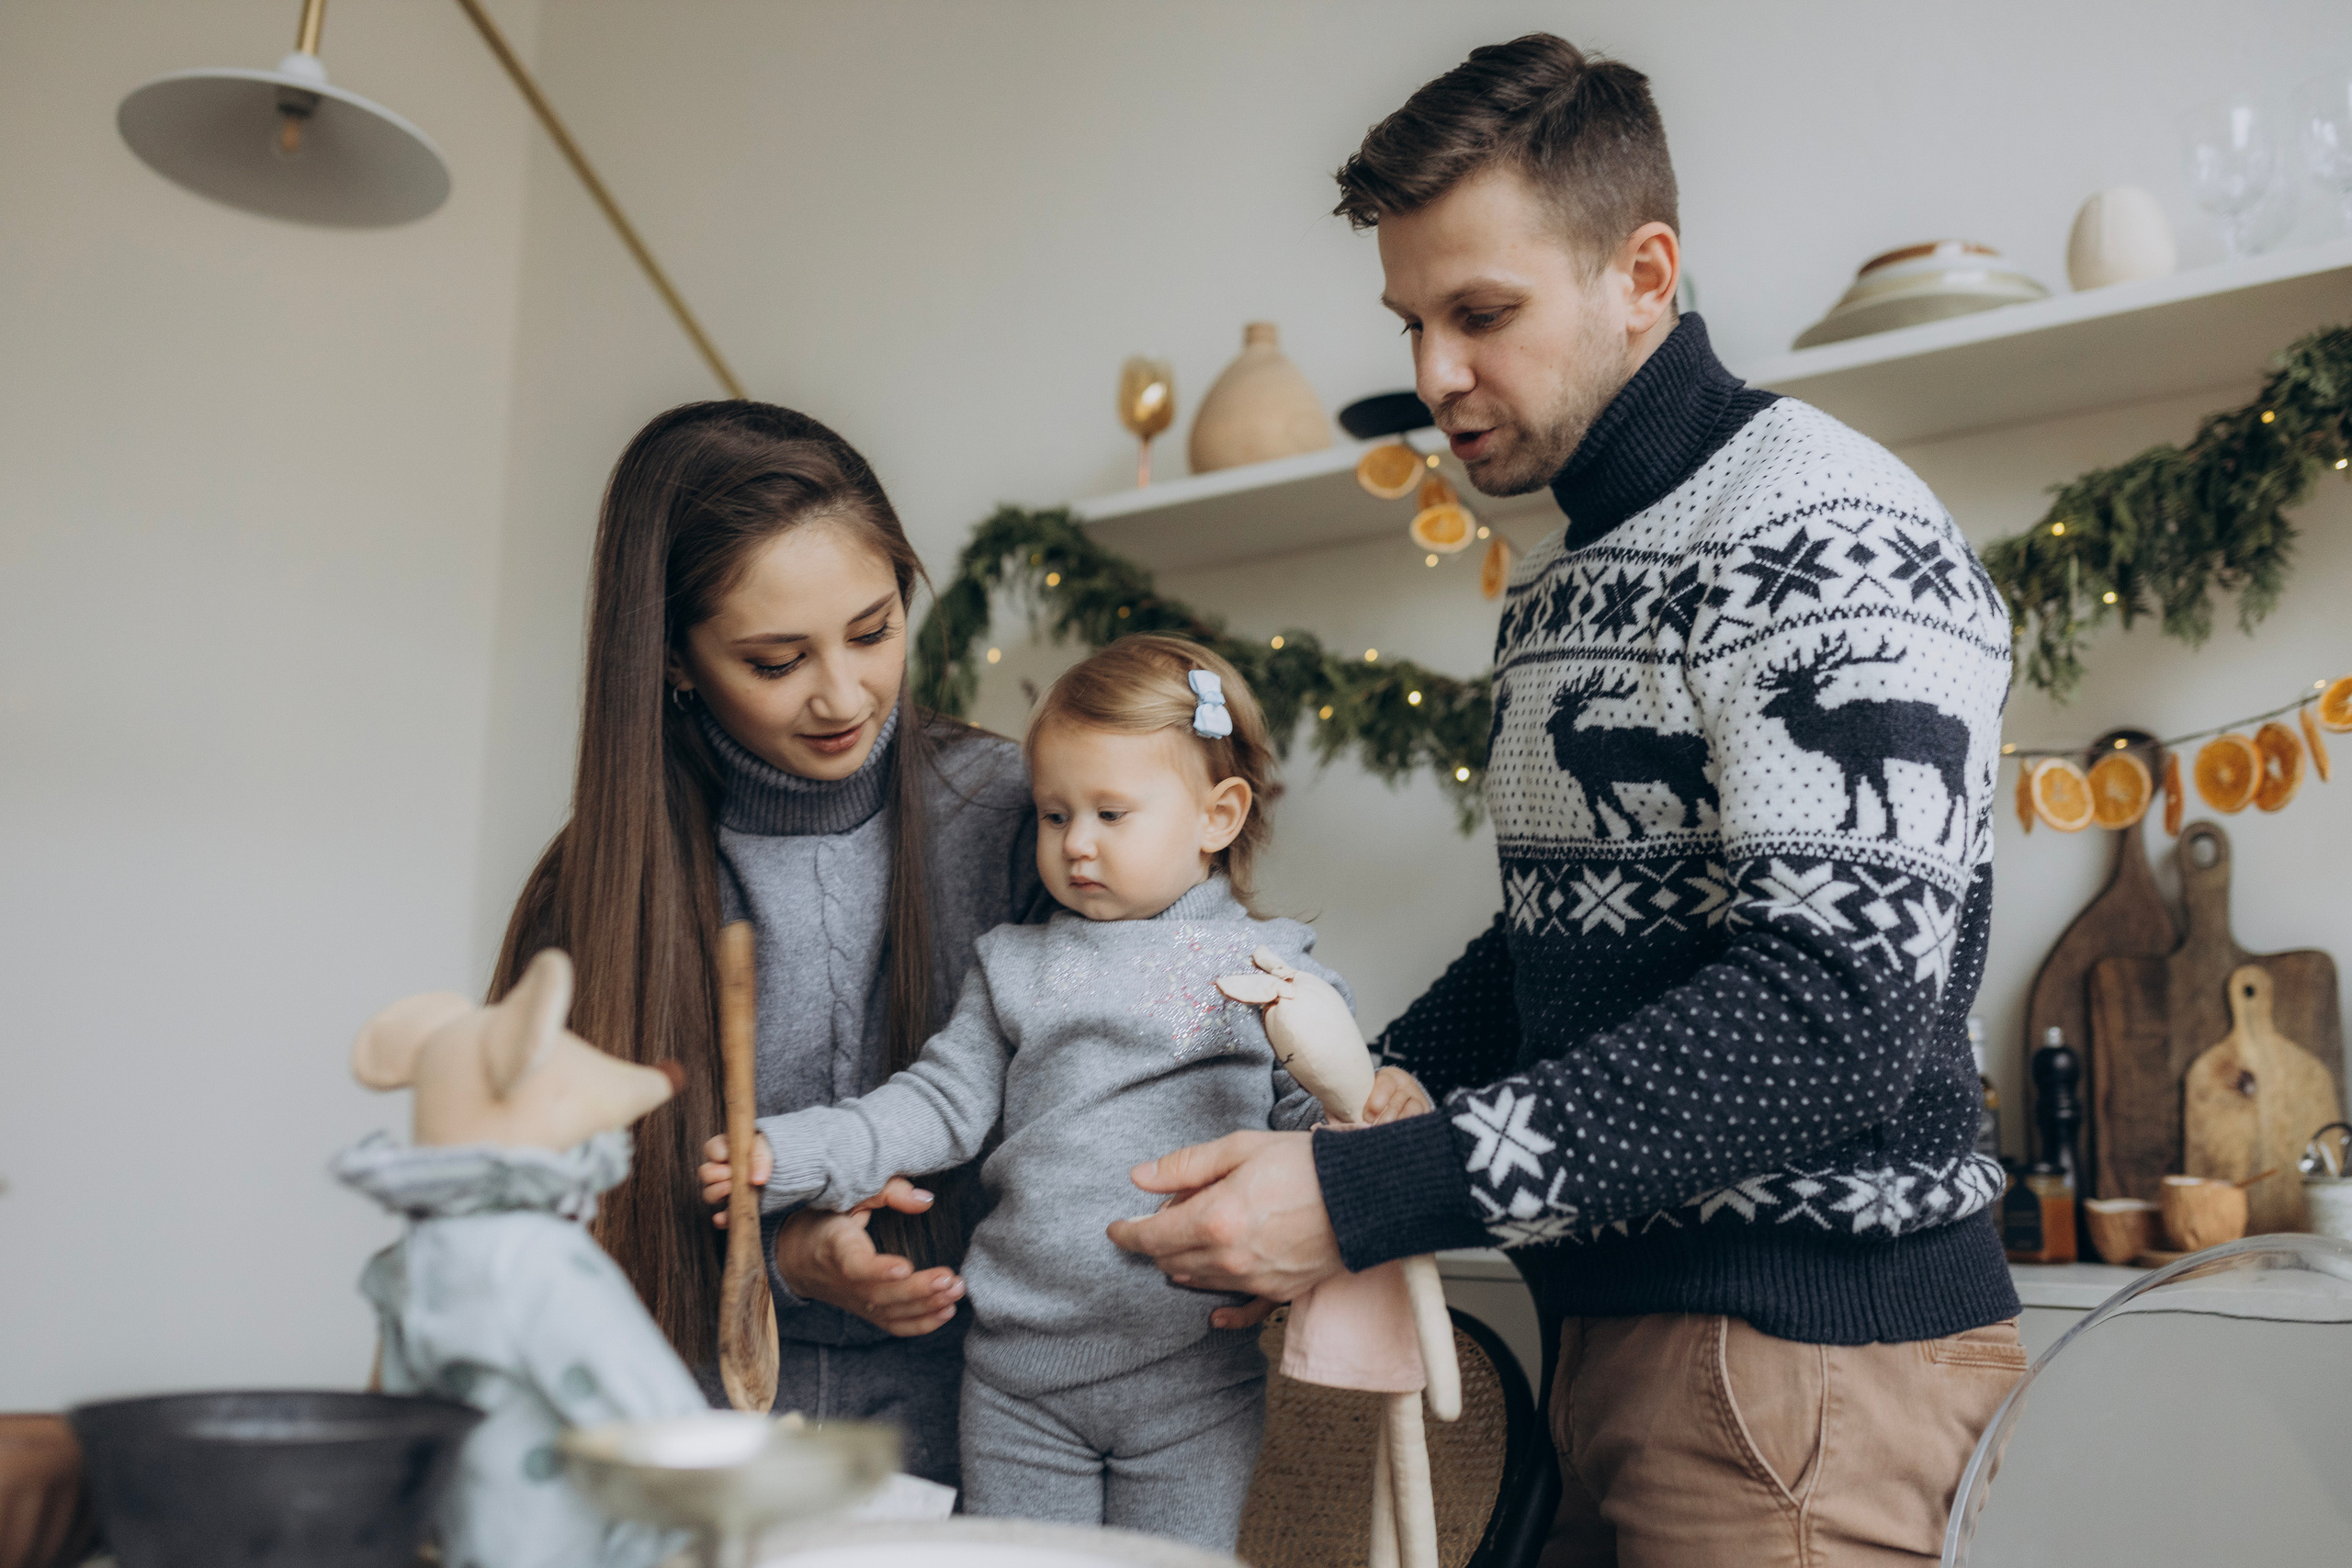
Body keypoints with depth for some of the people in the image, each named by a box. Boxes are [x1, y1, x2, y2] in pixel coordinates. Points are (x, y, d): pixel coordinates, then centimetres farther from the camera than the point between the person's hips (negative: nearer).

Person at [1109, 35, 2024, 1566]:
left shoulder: (1827, 536, -16)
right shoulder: (1556, 587, 14)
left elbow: (1836, 1013, -26)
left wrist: (1368, 1196, -27)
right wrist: (1339, 1111, 5)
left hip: (1807, 1339, -8)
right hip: (1615, 1308, 8)